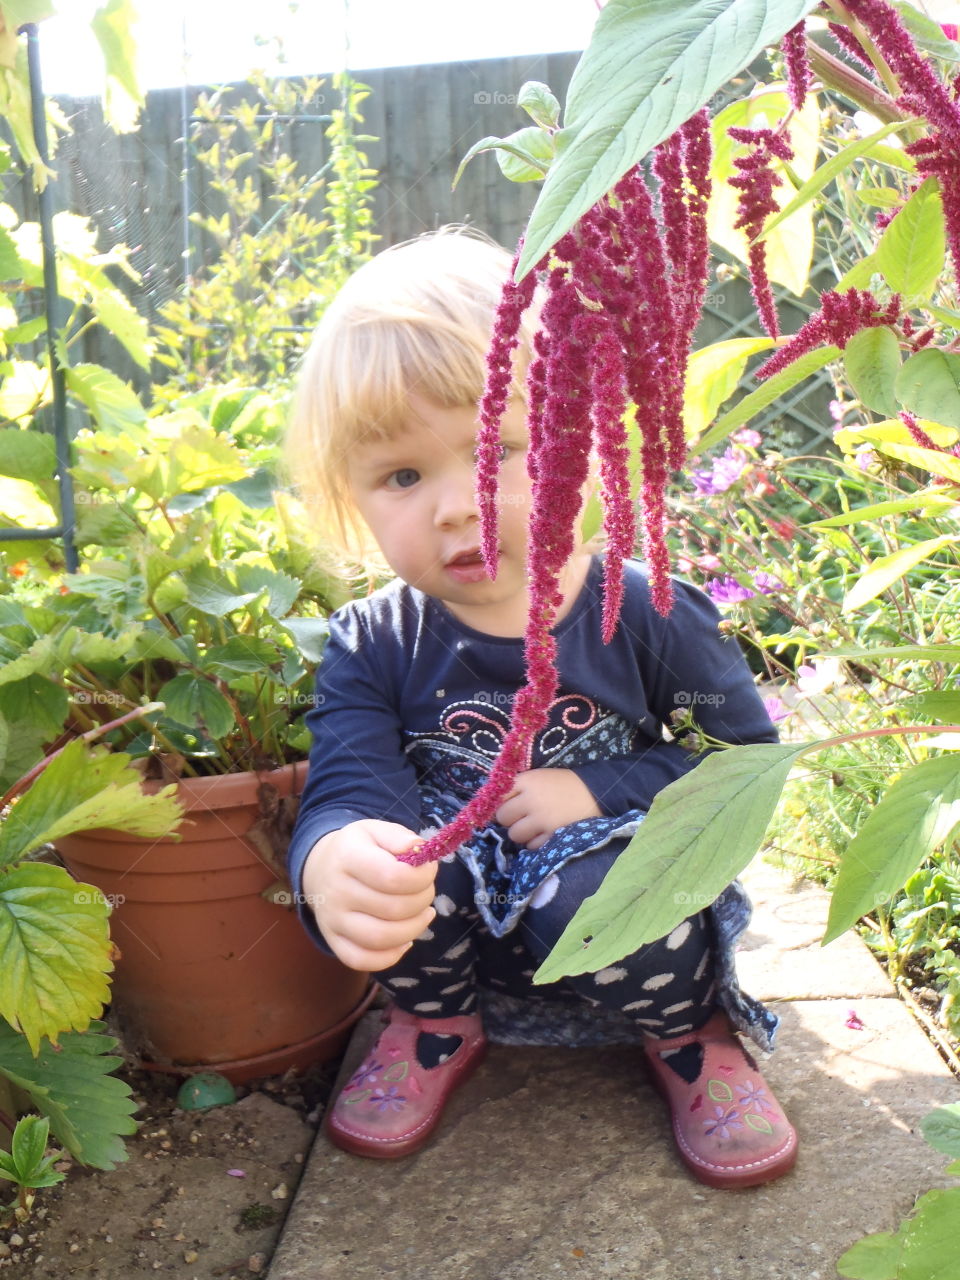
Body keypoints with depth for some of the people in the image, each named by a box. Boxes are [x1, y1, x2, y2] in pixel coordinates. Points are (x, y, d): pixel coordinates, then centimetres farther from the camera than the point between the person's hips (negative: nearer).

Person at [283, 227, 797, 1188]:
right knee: (353, 861, -28)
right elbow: (346, 792, -26)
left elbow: (750, 755, -6)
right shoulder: (372, 648, -12)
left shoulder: (642, 614, -14)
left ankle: (691, 1032, 3)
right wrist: (336, 866, -52)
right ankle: (437, 1024, 6)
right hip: (457, 933, 2)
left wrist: (604, 792, -20)